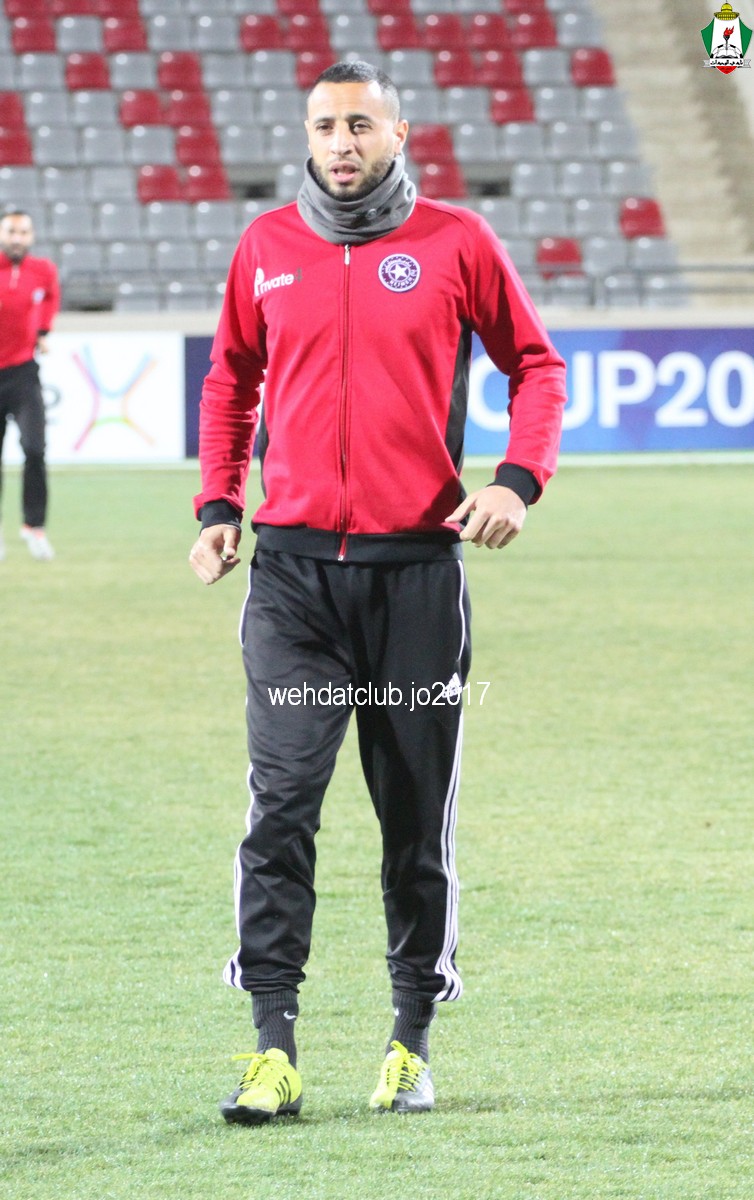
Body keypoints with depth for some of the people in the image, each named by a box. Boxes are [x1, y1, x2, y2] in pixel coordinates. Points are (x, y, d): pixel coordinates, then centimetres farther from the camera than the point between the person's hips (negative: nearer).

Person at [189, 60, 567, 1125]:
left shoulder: (456, 242, 2)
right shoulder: (266, 248, 8)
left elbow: (535, 364, 9)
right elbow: (233, 378, 22)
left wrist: (519, 479, -6)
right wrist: (218, 501, 10)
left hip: (417, 566, -1)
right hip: (293, 566, 1)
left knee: (418, 816, 6)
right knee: (282, 801, -11)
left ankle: (412, 1046, 18)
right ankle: (274, 1048, -12)